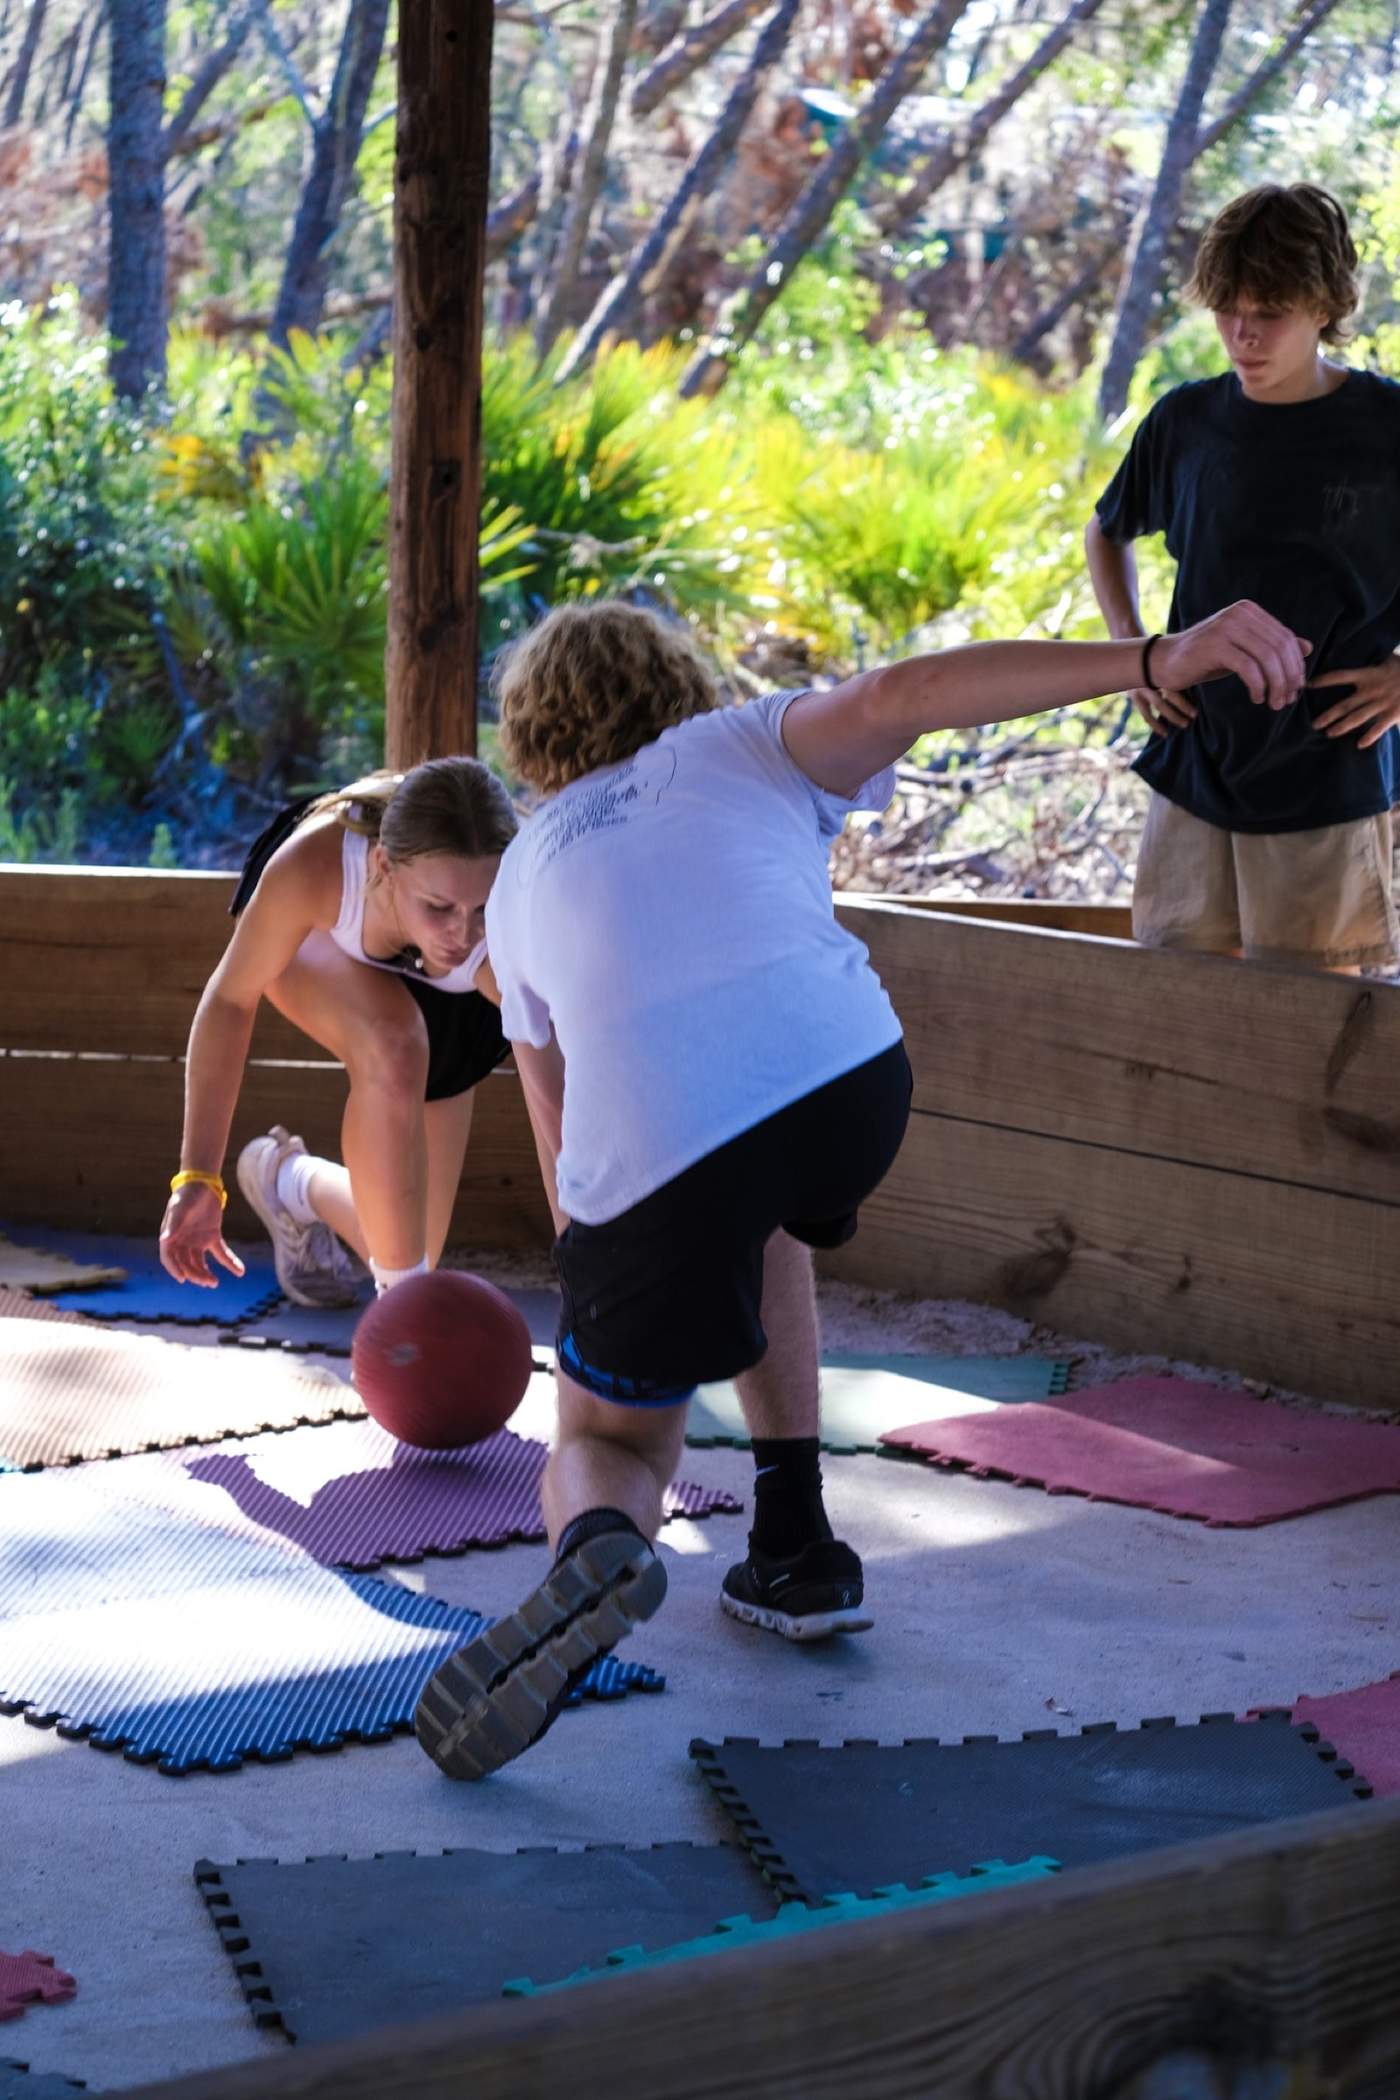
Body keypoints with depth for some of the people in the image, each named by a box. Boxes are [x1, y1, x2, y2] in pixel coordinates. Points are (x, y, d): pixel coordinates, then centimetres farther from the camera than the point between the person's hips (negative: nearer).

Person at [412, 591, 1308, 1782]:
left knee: (606, 1446, 21)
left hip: (643, 1155, 0)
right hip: (847, 1084, 0)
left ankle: (597, 1546, -16)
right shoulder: (741, 748, 26)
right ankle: (794, 1543, 30)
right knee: (760, 1214, 37)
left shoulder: (523, 883, 33)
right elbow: (900, 698, 4)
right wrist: (1162, 659, -6)